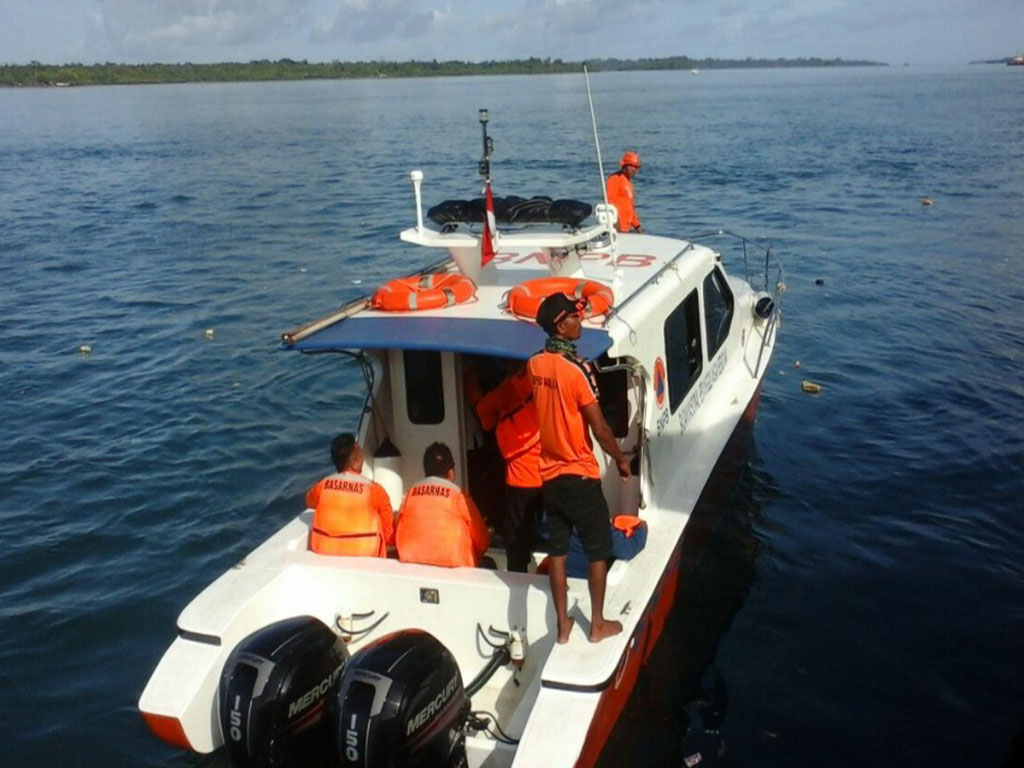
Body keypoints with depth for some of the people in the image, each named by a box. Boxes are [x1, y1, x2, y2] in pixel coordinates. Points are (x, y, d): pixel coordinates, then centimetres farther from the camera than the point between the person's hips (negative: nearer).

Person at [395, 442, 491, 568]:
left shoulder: (409, 494, 8)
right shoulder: (458, 495, -1)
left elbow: (399, 535, 14)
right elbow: (482, 540, 7)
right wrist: (473, 559, 27)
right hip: (451, 566, -3)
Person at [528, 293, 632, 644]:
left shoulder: (533, 365, -1)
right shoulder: (577, 369, -20)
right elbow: (599, 427, -15)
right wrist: (621, 459, -3)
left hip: (548, 475, 6)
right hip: (580, 476, -6)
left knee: (557, 550, 13)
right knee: (599, 550, 11)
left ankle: (563, 626, 22)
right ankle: (598, 624, 20)